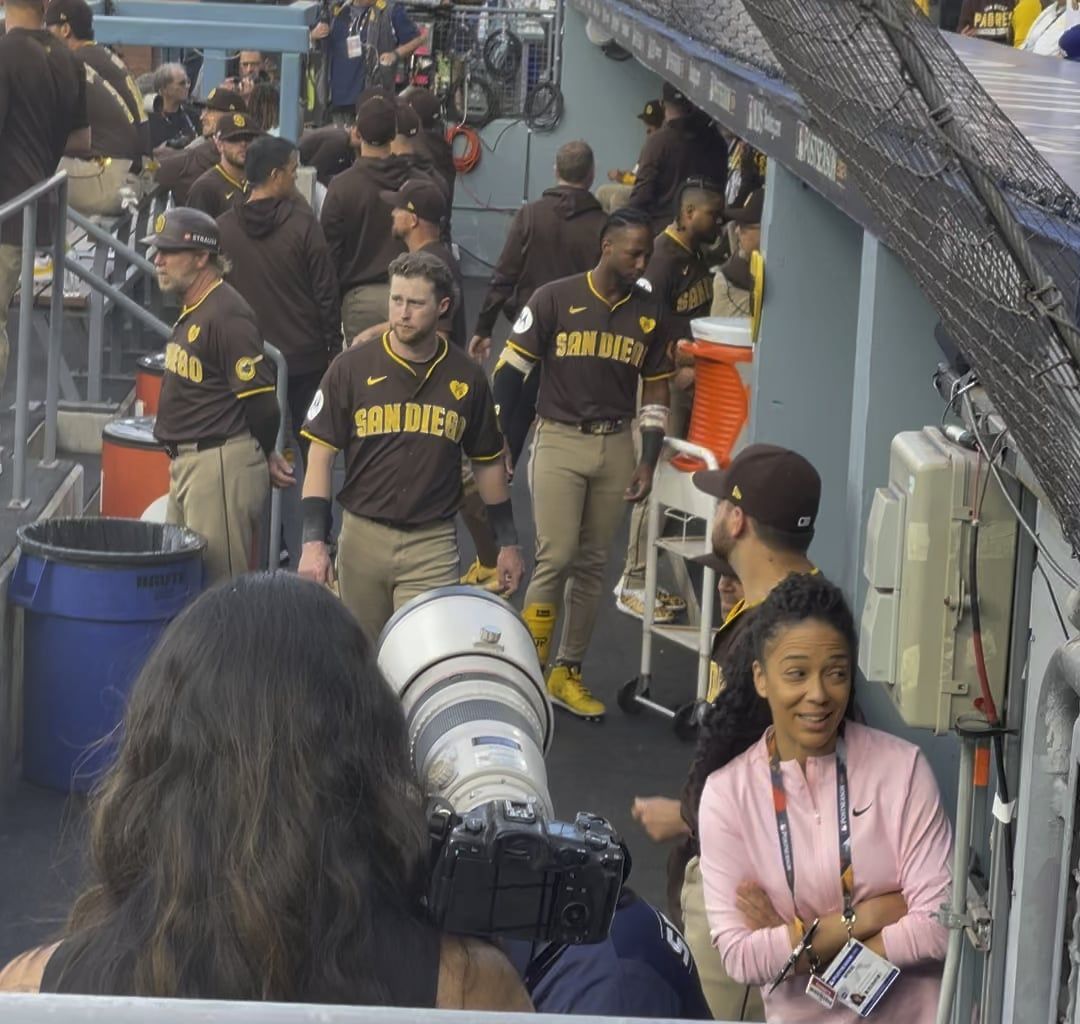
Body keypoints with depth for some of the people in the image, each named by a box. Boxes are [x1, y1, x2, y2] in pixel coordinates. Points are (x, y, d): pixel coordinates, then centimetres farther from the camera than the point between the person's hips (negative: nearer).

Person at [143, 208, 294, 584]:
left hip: (222, 464, -10)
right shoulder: (191, 310, 14)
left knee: (217, 585, -8)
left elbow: (260, 401, -18)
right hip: (187, 463, 10)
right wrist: (263, 457, 12)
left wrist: (264, 455, -1)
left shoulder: (227, 315, -17)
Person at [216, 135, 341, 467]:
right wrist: (334, 347, 1)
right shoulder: (303, 224, -13)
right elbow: (326, 293, -10)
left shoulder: (223, 228, -4)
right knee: (311, 446, 10)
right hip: (304, 358, -2)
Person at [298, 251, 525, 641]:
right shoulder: (351, 368, -3)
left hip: (433, 545, 0)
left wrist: (508, 541, 14)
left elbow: (487, 462, 13)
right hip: (362, 537, 0)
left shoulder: (466, 377, 2)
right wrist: (313, 541, -11)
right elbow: (321, 456, -2)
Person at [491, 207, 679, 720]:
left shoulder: (651, 313, 5)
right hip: (559, 442, -4)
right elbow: (510, 370, -2)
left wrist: (648, 462, 5)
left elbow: (656, 390, 11)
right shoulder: (555, 300, -6)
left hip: (616, 446, 4)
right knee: (555, 558, -10)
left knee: (592, 564, 8)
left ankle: (568, 673, 18)